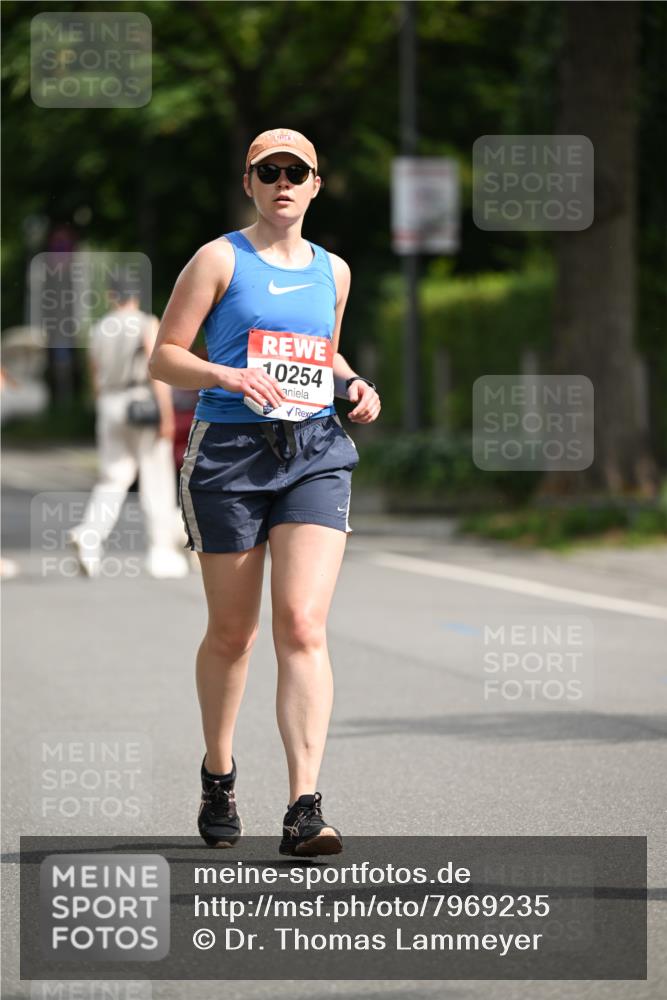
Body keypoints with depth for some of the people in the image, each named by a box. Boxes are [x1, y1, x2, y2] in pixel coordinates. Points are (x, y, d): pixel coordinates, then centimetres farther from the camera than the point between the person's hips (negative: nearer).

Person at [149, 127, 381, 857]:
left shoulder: (332, 271, 14)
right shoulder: (219, 260, 1)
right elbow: (163, 358, -2)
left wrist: (355, 385, 10)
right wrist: (229, 375, -19)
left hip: (316, 452, 2)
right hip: (230, 448, -2)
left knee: (303, 624, -13)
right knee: (232, 632, 7)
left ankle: (304, 809, -19)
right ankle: (218, 773, 33)